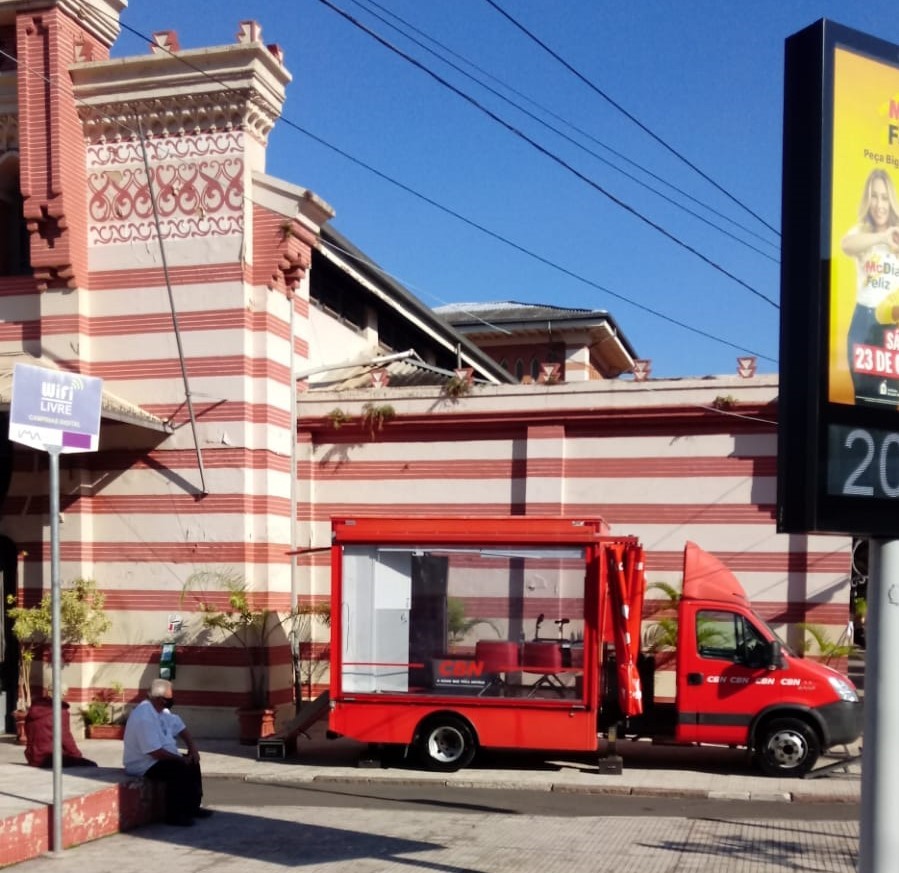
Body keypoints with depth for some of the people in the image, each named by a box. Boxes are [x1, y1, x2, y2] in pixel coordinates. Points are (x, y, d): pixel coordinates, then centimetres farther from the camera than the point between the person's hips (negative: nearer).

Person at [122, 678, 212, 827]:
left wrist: (192, 747, -3)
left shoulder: (162, 710, 3)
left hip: (159, 758, 10)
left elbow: (180, 727, 13)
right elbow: (155, 751, -30)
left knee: (193, 763, 4)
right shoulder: (144, 717, -28)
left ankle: (192, 806, 13)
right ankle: (174, 815, -15)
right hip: (143, 765, -10)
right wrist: (181, 759, -20)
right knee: (180, 769, -26)